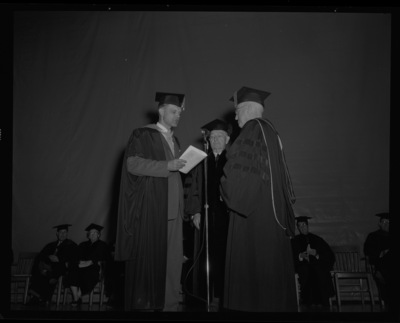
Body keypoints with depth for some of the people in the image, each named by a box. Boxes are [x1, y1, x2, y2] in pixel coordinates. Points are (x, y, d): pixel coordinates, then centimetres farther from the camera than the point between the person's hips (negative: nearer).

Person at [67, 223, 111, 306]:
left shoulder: (103, 245, 14)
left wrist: (89, 262, -15)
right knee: (73, 269, -30)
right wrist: (81, 262, -10)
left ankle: (78, 297, -19)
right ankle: (76, 299, -32)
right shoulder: (83, 245, 27)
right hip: (82, 265, 3)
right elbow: (78, 256, 12)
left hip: (94, 266, -3)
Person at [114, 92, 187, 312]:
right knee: (148, 256, -6)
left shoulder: (174, 140, 21)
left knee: (171, 258, 2)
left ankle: (167, 304, 7)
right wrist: (167, 165, -19)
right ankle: (143, 303, 2)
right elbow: (133, 163, -14)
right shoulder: (142, 135, 0)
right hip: (149, 207, -6)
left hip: (171, 209, 6)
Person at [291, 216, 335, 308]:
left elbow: (330, 255, 9)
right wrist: (300, 256, -13)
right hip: (302, 265, -1)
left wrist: (316, 253, -6)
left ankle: (320, 302, -25)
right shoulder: (294, 241, 17)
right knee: (305, 269, -29)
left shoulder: (317, 239, 18)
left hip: (317, 263, 1)